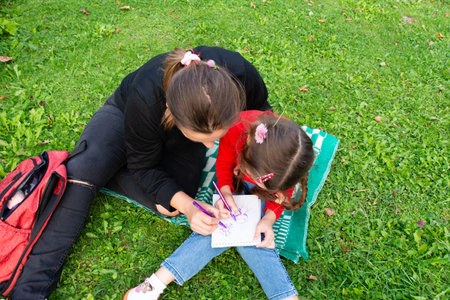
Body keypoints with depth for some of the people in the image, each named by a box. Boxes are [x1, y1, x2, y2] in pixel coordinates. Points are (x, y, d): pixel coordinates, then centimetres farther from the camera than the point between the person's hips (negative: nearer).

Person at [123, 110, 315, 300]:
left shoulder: (294, 153, -32)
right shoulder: (236, 129, -37)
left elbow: (282, 192, -12)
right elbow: (224, 163, -14)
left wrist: (269, 219, -27)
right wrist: (225, 192, -29)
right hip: (233, 182, 0)